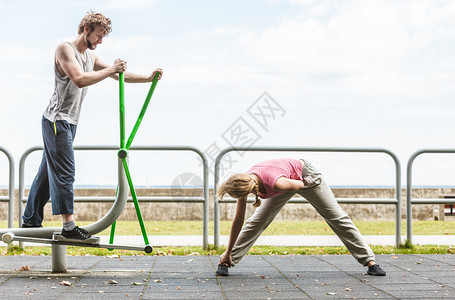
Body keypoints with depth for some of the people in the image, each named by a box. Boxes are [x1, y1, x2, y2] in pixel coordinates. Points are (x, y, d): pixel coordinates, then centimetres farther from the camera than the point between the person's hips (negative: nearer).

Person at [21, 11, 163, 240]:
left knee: (48, 172, 12)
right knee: (64, 172, -11)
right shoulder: (65, 49, -11)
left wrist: (148, 78, 10)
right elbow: (79, 79, -26)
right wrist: (111, 69, -24)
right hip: (57, 120, -9)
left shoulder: (91, 56, 15)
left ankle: (30, 221, 18)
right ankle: (69, 226, -12)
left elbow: (120, 75, 19)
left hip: (69, 122, 9)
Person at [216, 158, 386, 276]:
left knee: (337, 218, 3)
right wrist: (228, 252, -10)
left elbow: (299, 185, -25)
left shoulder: (275, 183, -47)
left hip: (305, 177, -5)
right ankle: (228, 261, 6)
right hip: (287, 179, 5)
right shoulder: (243, 184, -28)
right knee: (256, 222, -3)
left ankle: (369, 260, 10)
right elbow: (238, 221, -16)